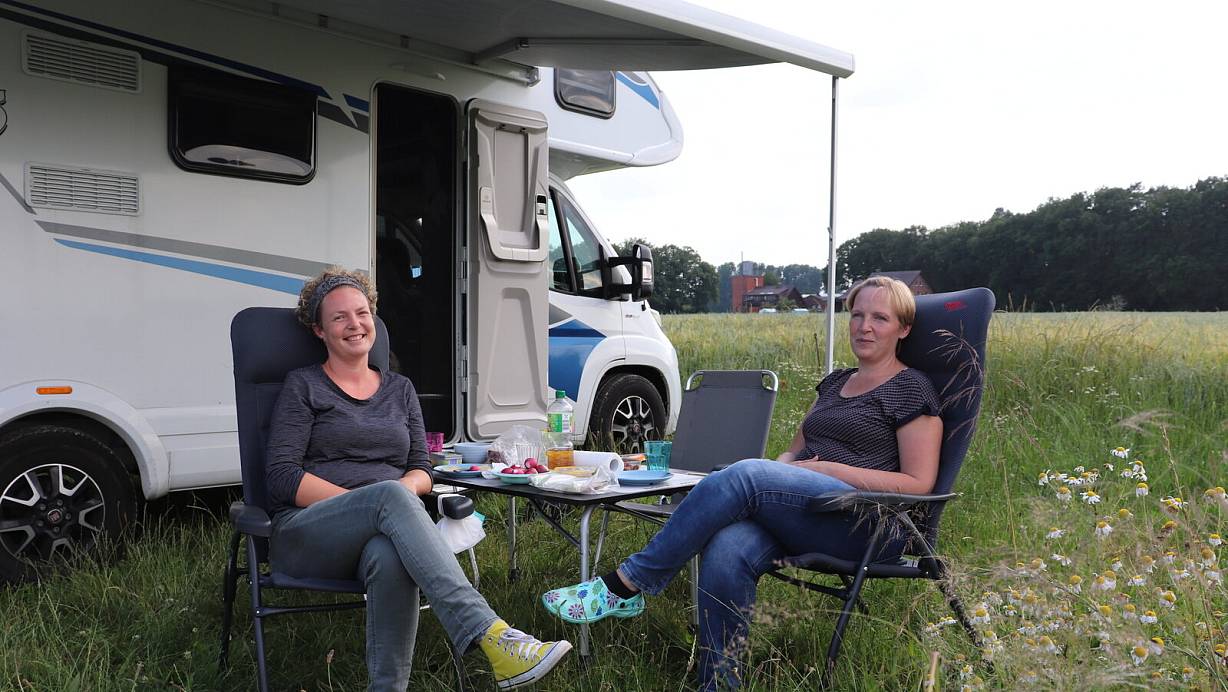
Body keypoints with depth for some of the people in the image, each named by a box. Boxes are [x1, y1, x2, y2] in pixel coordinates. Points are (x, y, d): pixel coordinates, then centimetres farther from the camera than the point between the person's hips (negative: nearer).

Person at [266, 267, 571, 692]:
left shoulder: (399, 390, 20)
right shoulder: (304, 387, 8)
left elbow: (423, 470, 15)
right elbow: (282, 478, -3)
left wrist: (408, 487, -12)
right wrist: (371, 500, -15)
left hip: (379, 536, 3)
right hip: (307, 535, -2)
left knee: (391, 559, -39)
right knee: (389, 493, -37)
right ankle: (492, 637, -51)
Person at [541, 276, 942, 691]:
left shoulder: (911, 389, 4)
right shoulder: (835, 382, 24)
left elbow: (918, 484, -3)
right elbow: (795, 450, 29)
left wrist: (829, 468, -11)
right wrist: (777, 474, 3)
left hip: (870, 524, -6)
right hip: (803, 512, 6)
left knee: (744, 476, -31)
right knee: (727, 551, -30)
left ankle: (626, 586, -24)